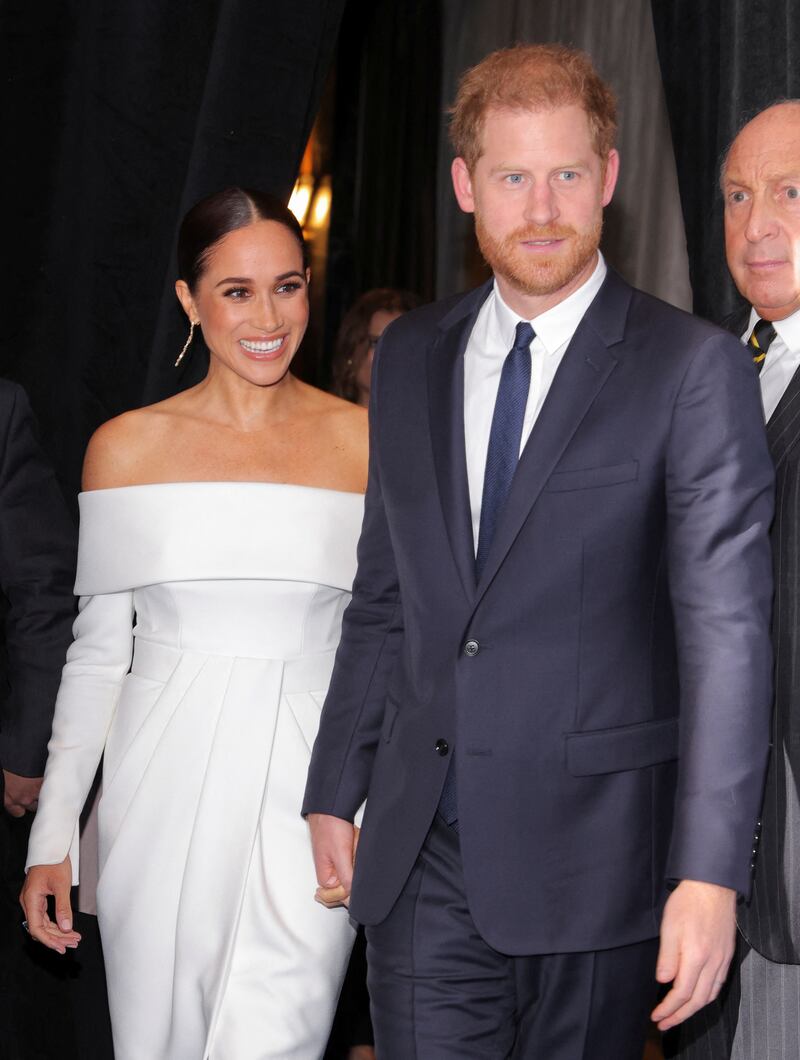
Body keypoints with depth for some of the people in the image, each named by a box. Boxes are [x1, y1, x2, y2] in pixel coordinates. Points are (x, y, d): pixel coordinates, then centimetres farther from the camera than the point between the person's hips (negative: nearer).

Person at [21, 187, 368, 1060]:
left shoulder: (365, 444, 3)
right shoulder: (127, 447, 4)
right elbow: (98, 651, 7)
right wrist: (53, 835, 5)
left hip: (306, 796, -1)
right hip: (165, 792, 1)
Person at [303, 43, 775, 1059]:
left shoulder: (693, 368, -7)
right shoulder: (410, 357, 9)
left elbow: (726, 625, -13)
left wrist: (710, 873, -19)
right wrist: (334, 791, 14)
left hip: (592, 861, -3)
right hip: (422, 859, 4)